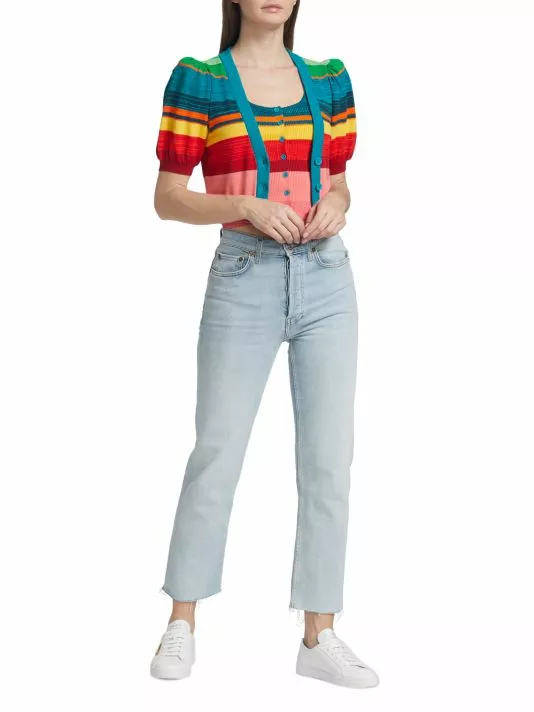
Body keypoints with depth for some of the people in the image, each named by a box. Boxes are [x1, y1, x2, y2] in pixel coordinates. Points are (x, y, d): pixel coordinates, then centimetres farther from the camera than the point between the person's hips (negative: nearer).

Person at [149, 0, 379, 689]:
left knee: (329, 459, 2)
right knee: (216, 453, 0)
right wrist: (245, 206, -17)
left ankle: (319, 636, 12)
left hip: (326, 277, 4)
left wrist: (335, 205, -4)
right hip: (244, 278, -3)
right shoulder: (197, 81, 0)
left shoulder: (330, 80, 11)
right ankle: (182, 625, 15)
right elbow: (167, 198, -1)